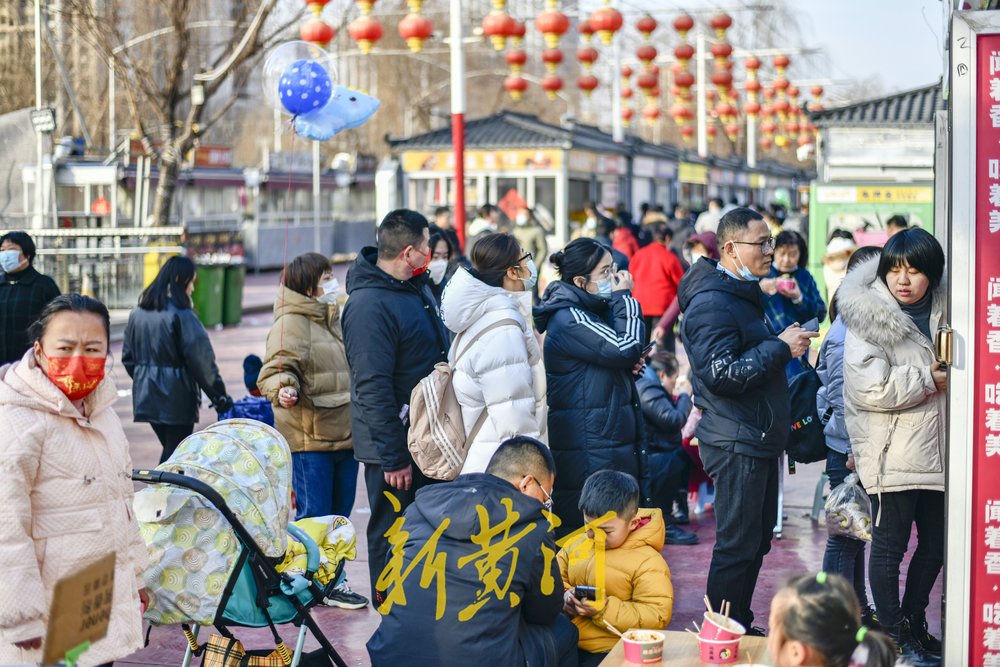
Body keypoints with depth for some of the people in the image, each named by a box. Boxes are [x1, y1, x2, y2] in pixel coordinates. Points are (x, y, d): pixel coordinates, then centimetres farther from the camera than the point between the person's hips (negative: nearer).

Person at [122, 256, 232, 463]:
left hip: (146, 397, 7)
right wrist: (219, 395, -7)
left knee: (169, 450, 18)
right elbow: (201, 359, -14)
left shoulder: (137, 314, 8)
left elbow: (128, 357, 14)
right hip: (176, 398, -7)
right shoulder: (181, 316, -14)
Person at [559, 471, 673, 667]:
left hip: (610, 651, -5)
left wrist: (606, 609, -20)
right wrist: (564, 596, -4)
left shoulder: (647, 562, -7)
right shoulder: (578, 544, 10)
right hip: (568, 643, 5)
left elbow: (657, 616, -12)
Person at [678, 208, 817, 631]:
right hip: (736, 441, -10)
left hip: (757, 438, 11)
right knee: (738, 545, -5)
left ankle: (741, 628, 29)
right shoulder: (712, 303, -18)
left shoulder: (743, 293, 17)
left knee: (757, 539, 17)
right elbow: (721, 374, -26)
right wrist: (780, 348, -20)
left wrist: (784, 343, 12)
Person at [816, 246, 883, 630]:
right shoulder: (846, 332, -17)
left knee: (856, 534, 17)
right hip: (848, 452, -9)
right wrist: (856, 449, -19)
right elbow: (841, 399, -19)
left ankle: (859, 610, 28)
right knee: (845, 537, 0)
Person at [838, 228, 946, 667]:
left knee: (935, 543, 14)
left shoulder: (941, 314, 10)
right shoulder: (869, 320, -10)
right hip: (893, 456, -7)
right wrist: (927, 380, -14)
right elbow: (870, 388, -21)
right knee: (890, 545, 3)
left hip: (936, 452, 7)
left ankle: (913, 622, 32)